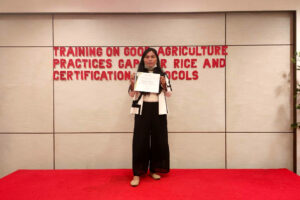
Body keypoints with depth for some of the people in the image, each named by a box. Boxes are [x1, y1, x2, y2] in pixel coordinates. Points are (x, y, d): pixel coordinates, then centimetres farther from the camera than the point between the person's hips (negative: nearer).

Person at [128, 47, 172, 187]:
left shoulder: (163, 74, 6)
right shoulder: (138, 74, 4)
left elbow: (169, 94, 6)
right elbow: (132, 95, 4)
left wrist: (164, 84, -12)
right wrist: (132, 84, -14)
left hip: (158, 110, 2)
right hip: (142, 110, -1)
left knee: (158, 140, 7)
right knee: (140, 141, -2)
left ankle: (154, 170, 24)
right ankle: (137, 173, 7)